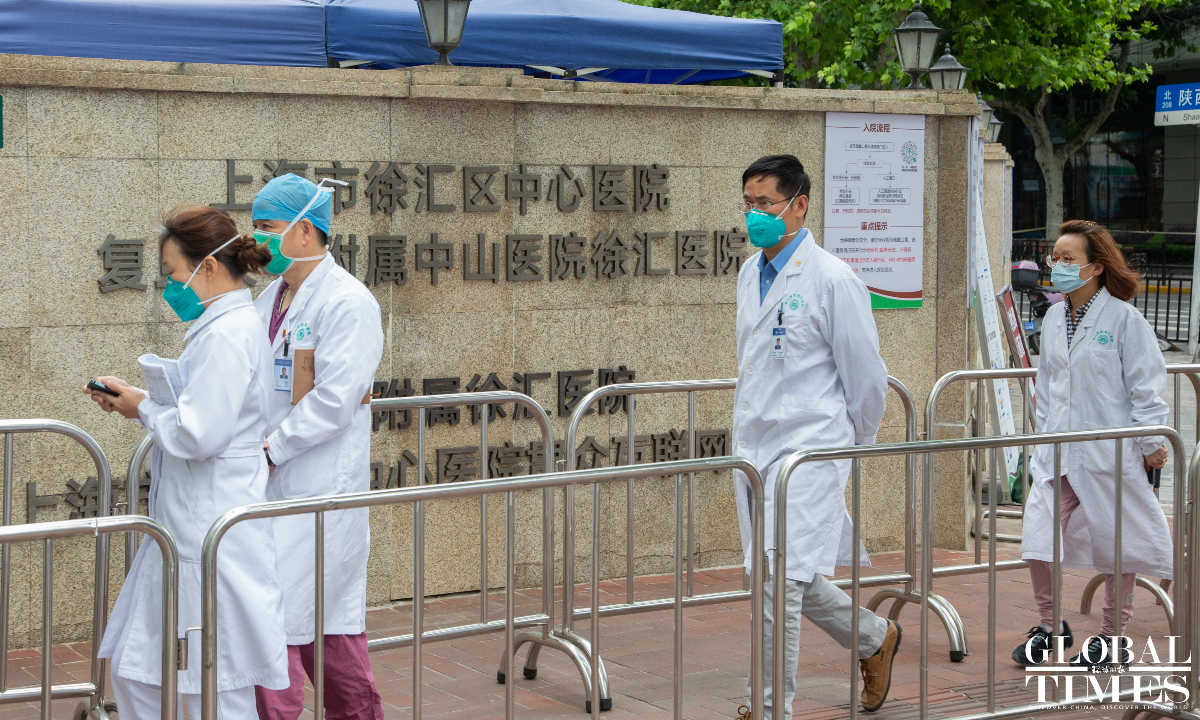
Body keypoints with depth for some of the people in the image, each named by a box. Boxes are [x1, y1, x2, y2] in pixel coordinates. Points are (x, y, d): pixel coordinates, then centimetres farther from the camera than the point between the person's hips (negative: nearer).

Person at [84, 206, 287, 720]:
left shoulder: (227, 335, -18)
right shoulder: (226, 325, 14)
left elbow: (198, 435, -23)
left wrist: (144, 410, -6)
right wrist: (132, 399, 13)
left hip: (213, 536, -11)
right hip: (189, 528, 11)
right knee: (133, 671, 15)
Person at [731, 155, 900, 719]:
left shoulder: (832, 280, -11)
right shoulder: (750, 275, 12)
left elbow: (866, 377, -5)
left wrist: (853, 443, 5)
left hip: (808, 451, -8)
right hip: (755, 449, 8)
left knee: (780, 584, -12)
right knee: (795, 581, 15)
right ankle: (875, 639, 39)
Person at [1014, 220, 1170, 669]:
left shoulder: (1123, 318, -9)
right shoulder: (1053, 319, 8)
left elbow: (1146, 386, -6)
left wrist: (1151, 442, -5)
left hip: (1110, 451, -5)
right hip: (1058, 451, 5)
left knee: (1115, 544, 7)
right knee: (1039, 536, -4)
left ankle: (1112, 636, 22)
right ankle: (1050, 627, 15)